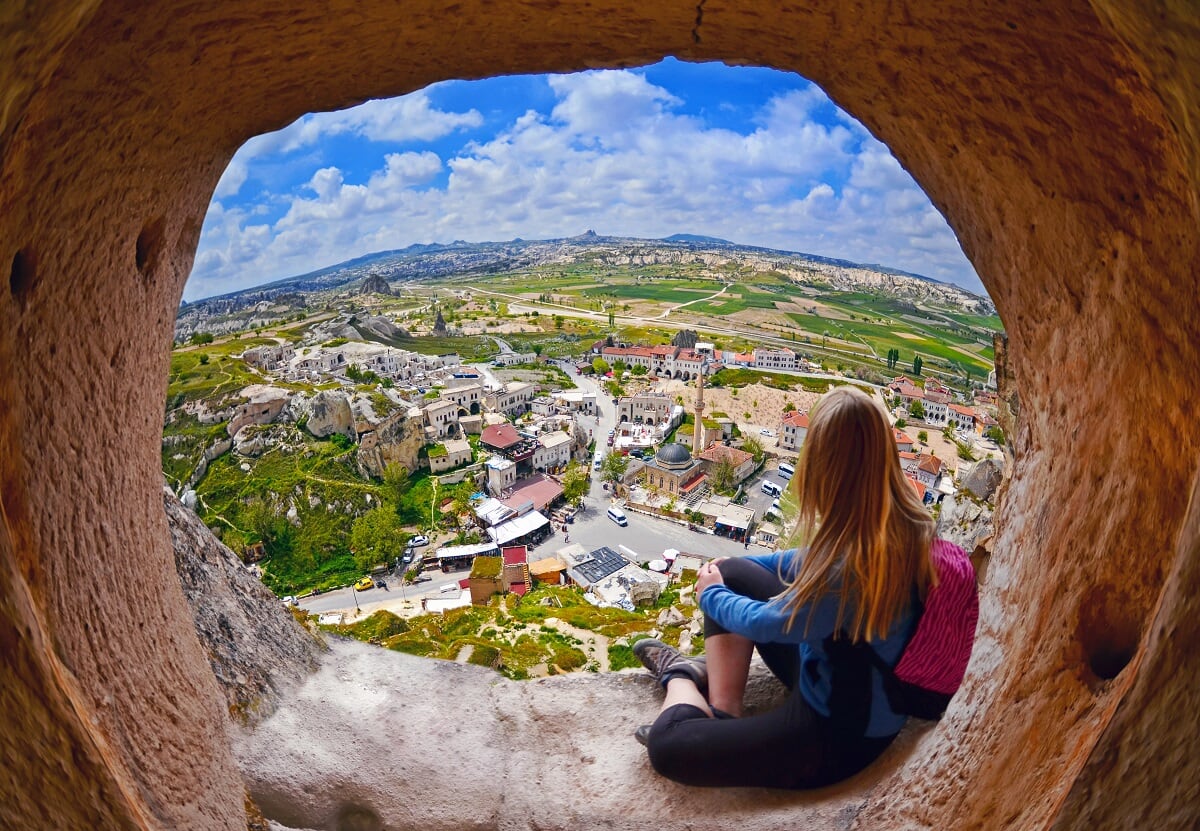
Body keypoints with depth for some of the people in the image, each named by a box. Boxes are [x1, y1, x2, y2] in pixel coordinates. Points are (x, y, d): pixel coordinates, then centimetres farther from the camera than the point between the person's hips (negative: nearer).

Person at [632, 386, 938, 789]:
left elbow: (766, 623, -19)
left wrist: (711, 595, 2)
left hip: (840, 732, -8)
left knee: (667, 744, -15)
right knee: (732, 574, 7)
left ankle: (681, 678, 17)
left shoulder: (853, 565, -37)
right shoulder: (904, 519, -12)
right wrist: (732, 567, 14)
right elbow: (818, 561, 9)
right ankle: (722, 710, 9)